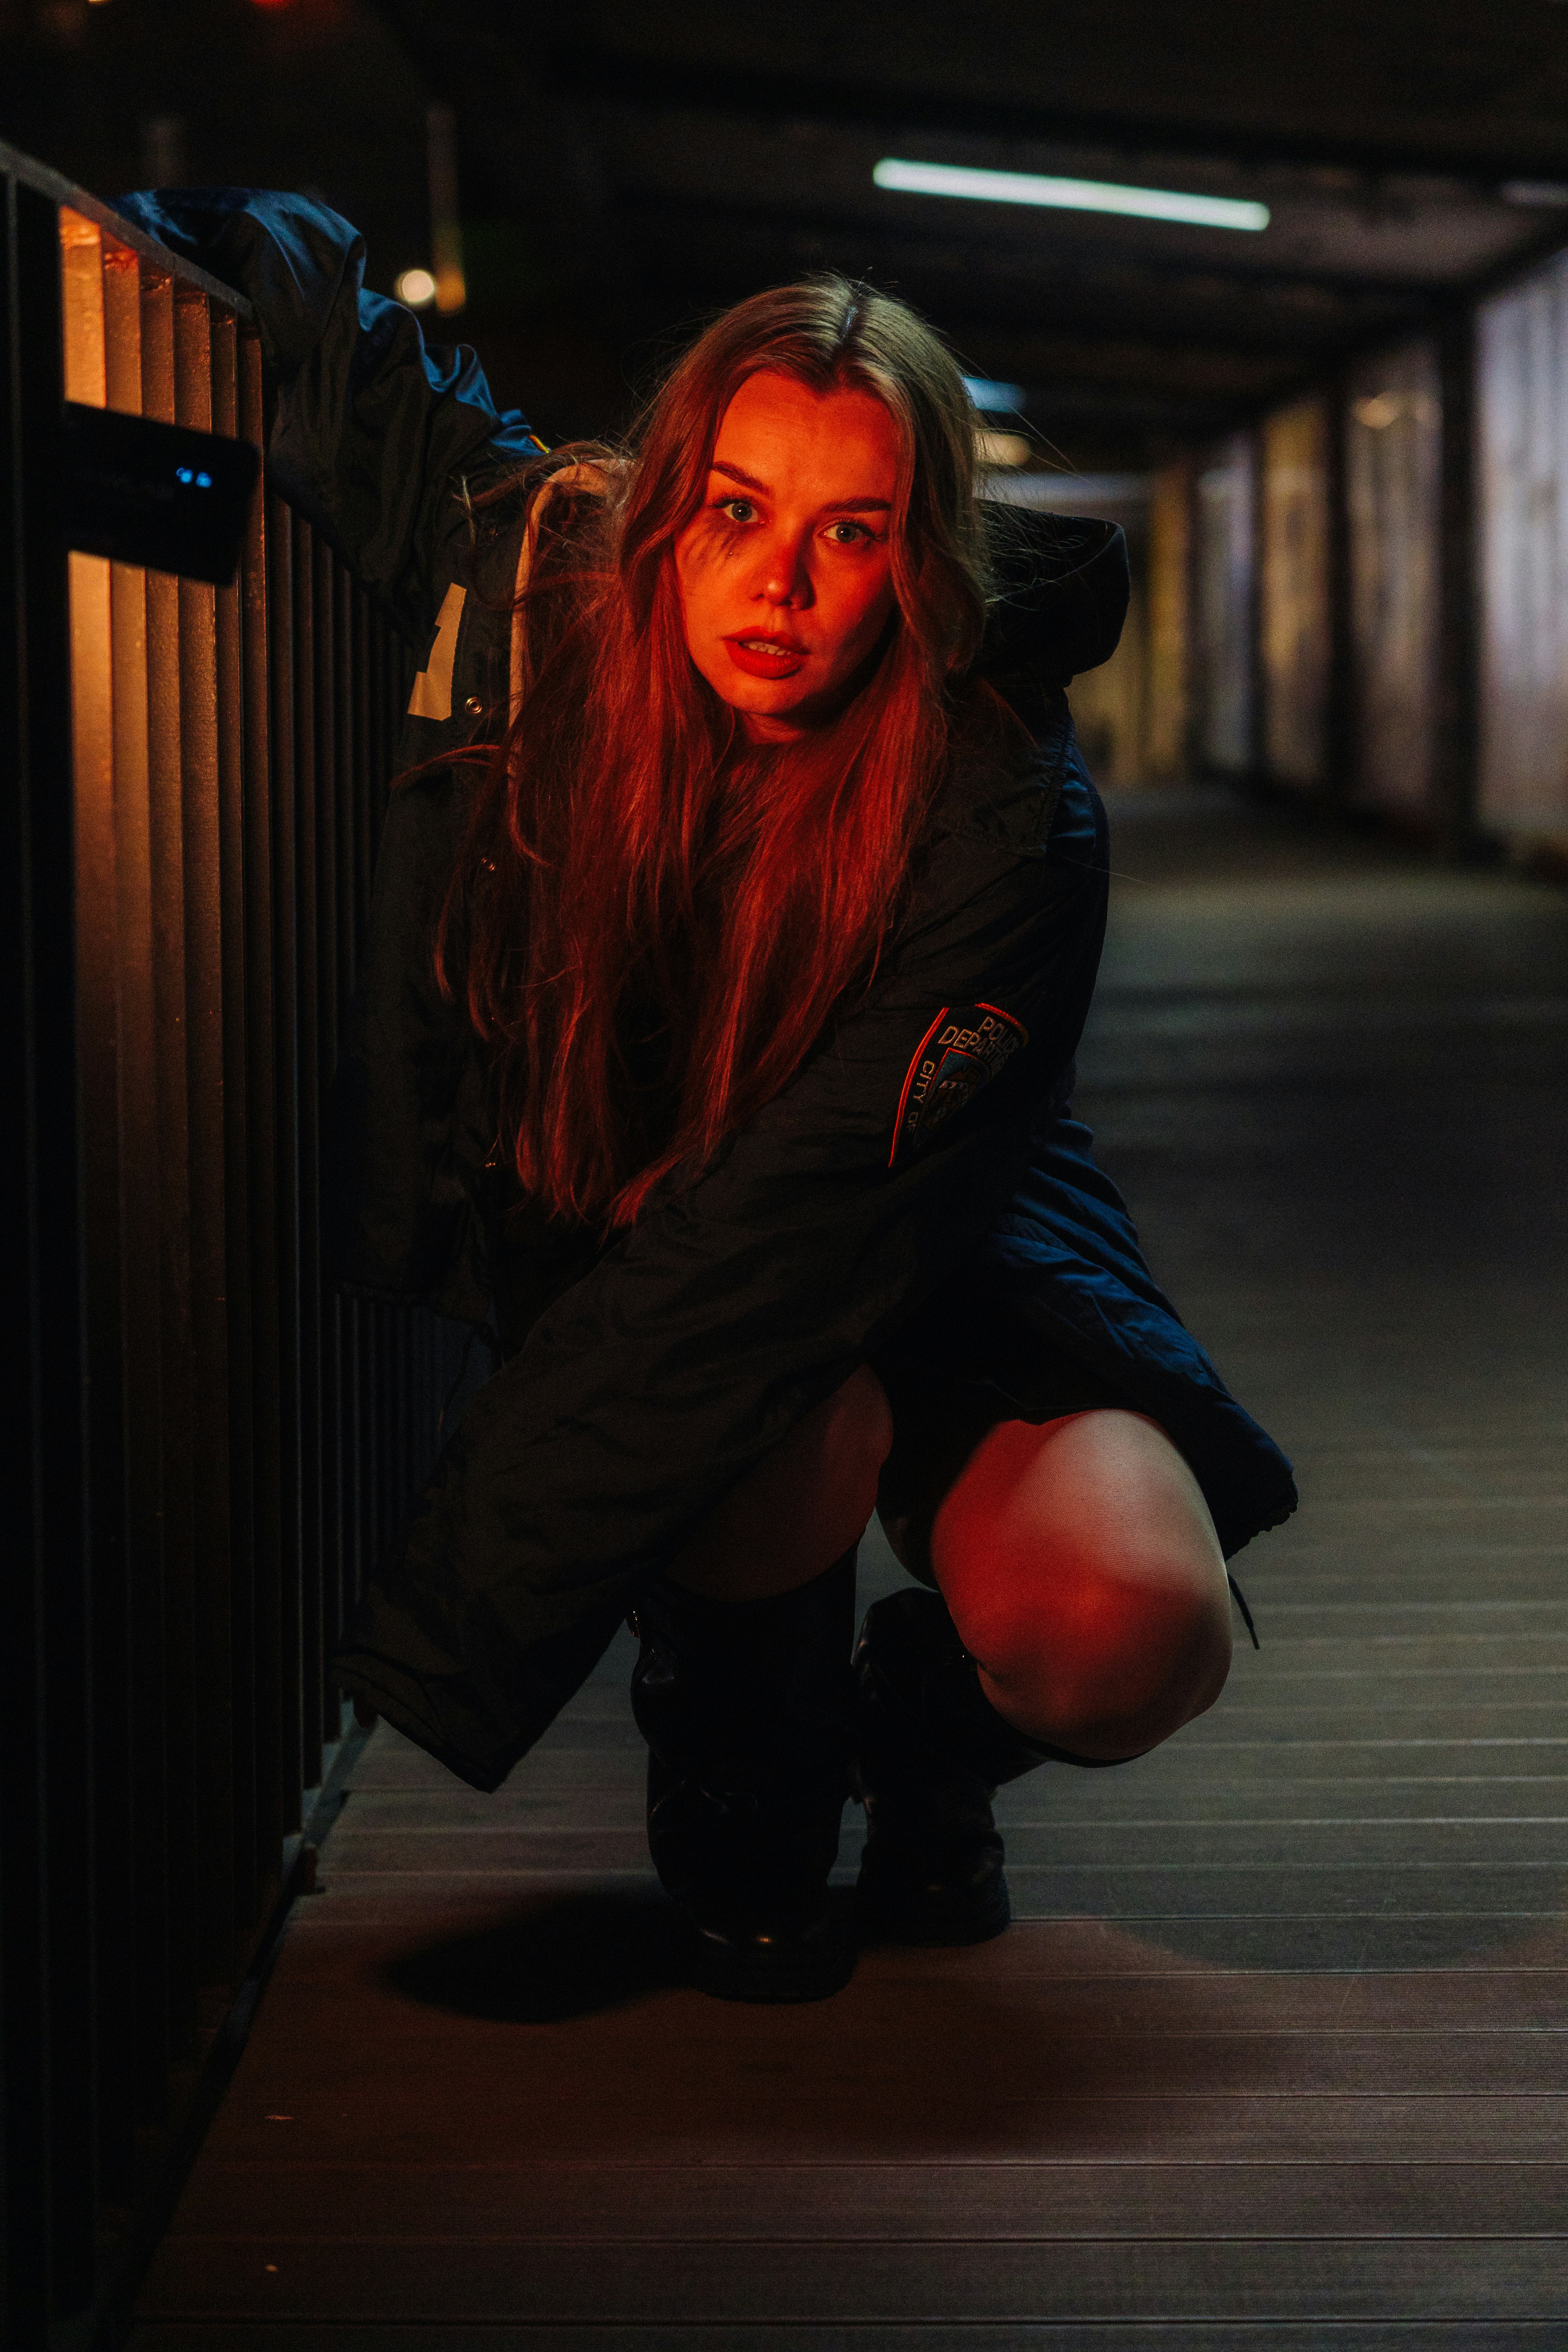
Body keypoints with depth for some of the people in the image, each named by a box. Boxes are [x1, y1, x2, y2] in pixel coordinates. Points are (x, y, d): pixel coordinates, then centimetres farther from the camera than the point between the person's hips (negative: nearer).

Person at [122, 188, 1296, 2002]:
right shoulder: (543, 567, -19)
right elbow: (309, 291, -1)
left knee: (1128, 1640, -29)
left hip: (939, 1255, -1)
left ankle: (927, 1730, 11)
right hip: (597, 1225, 1)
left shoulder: (1006, 822, -29)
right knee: (793, 1423, -36)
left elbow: (789, 1240, -35)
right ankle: (740, 1805, 0)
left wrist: (448, 1623, -39)